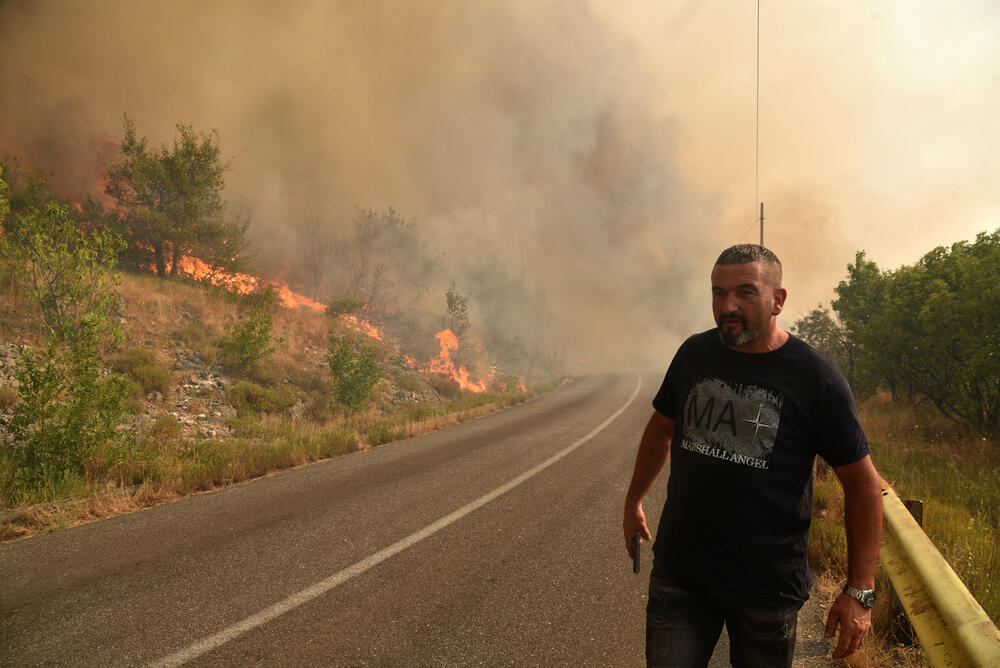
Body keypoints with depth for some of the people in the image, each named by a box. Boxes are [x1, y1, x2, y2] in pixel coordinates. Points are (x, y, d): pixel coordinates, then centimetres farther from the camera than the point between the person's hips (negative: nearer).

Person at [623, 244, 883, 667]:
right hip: (679, 571, 3)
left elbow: (863, 485, -6)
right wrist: (633, 502, 23)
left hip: (768, 586, -2)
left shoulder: (817, 379, -11)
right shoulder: (694, 354, 0)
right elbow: (661, 428, 16)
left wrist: (860, 592, -8)